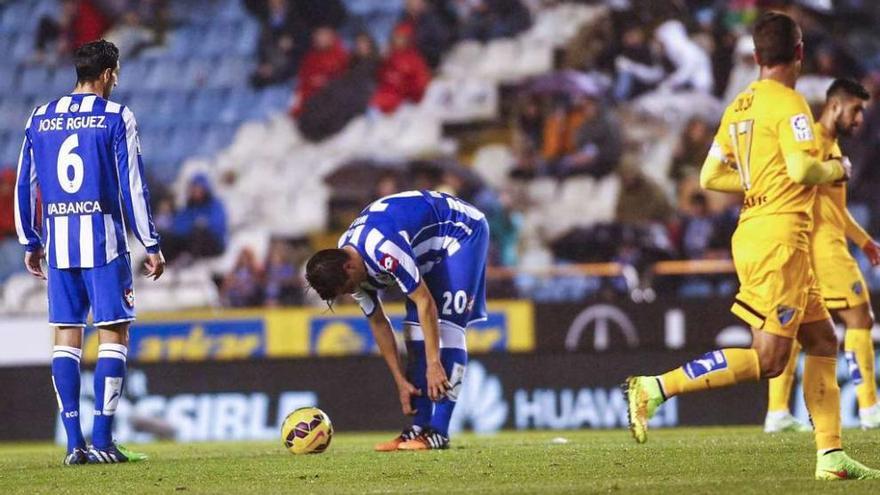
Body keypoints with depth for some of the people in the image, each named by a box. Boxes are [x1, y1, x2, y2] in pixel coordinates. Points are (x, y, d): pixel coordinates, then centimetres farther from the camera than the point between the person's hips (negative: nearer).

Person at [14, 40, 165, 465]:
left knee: (66, 335, 7)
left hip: (58, 243, 4)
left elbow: (24, 186, 13)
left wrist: (30, 244, 20)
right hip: (103, 239, -4)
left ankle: (74, 443, 3)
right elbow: (132, 186, -6)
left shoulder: (40, 119, 10)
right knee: (114, 334, 0)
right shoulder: (116, 118, -3)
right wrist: (151, 246, -2)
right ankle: (102, 441, -7)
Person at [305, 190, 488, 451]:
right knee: (415, 325, -2)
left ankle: (438, 432, -21)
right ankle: (420, 427, 0)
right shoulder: (346, 265, -8)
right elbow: (378, 323, 1)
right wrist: (401, 381, 0)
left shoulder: (382, 249, -36)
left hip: (463, 231, -9)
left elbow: (425, 302, -32)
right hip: (431, 250, 9)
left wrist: (433, 365, -29)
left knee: (447, 325, -18)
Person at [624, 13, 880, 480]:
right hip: (780, 235, -9)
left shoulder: (740, 106, 13)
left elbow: (710, 176, 14)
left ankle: (831, 456, 10)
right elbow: (802, 169, -22)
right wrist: (836, 169, -2)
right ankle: (655, 388, -17)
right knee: (767, 359, -10)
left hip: (754, 230, 9)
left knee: (822, 341, 12)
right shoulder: (789, 104, -11)